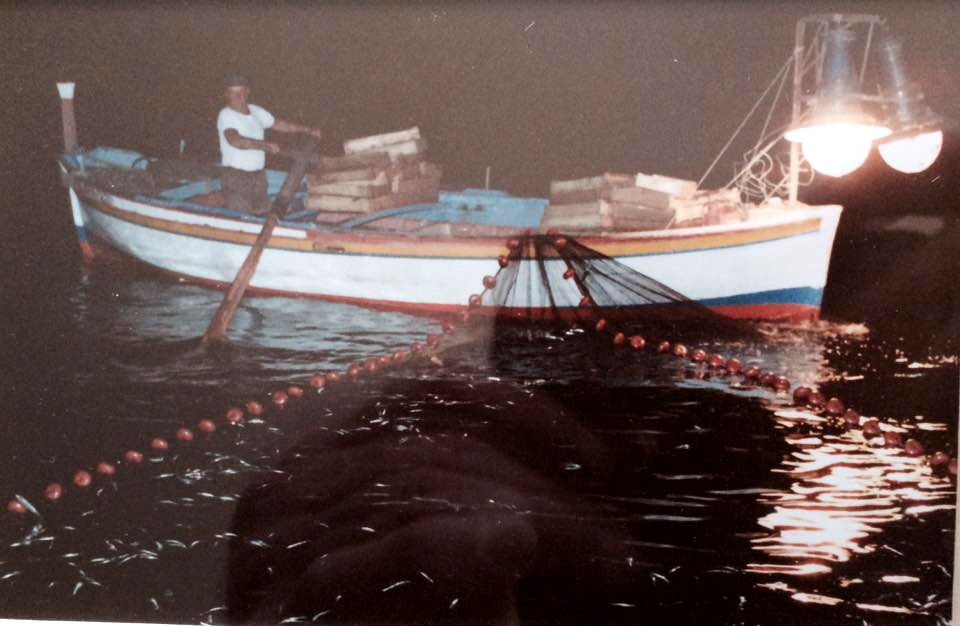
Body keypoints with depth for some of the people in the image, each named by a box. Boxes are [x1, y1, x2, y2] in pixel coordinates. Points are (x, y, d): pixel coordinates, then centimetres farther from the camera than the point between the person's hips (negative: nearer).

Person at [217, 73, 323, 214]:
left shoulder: (256, 111, 10)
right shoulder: (226, 115, -12)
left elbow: (278, 124, 26)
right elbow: (235, 140, -29)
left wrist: (308, 130, 29)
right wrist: (265, 145, -37)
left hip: (258, 175, 7)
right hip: (235, 175, -7)